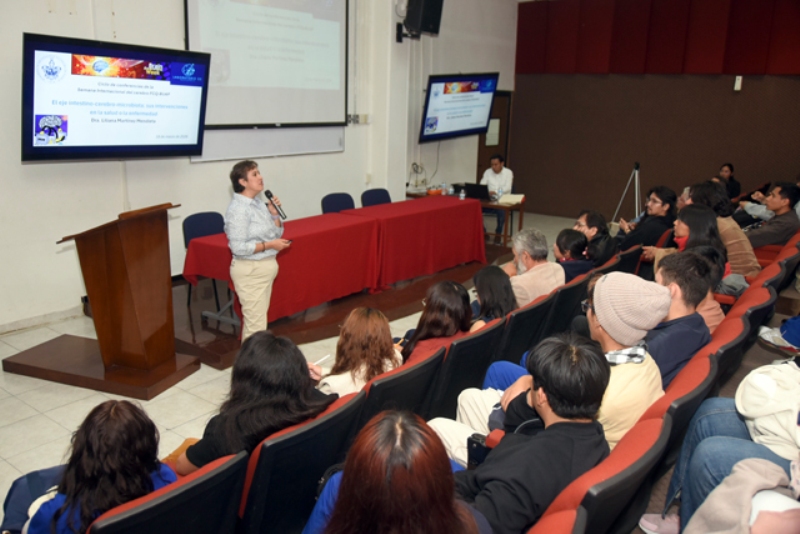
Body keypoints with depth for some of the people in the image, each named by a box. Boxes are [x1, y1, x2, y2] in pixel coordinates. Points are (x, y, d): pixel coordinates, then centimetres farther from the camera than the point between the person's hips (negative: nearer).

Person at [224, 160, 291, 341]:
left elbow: (277, 234, 14)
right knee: (256, 322, -5)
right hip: (250, 270, -9)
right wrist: (269, 245, -20)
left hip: (265, 267, 9)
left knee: (258, 318, 15)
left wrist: (274, 213, -2)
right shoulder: (238, 209, -17)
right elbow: (238, 247, -23)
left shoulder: (258, 203, 8)